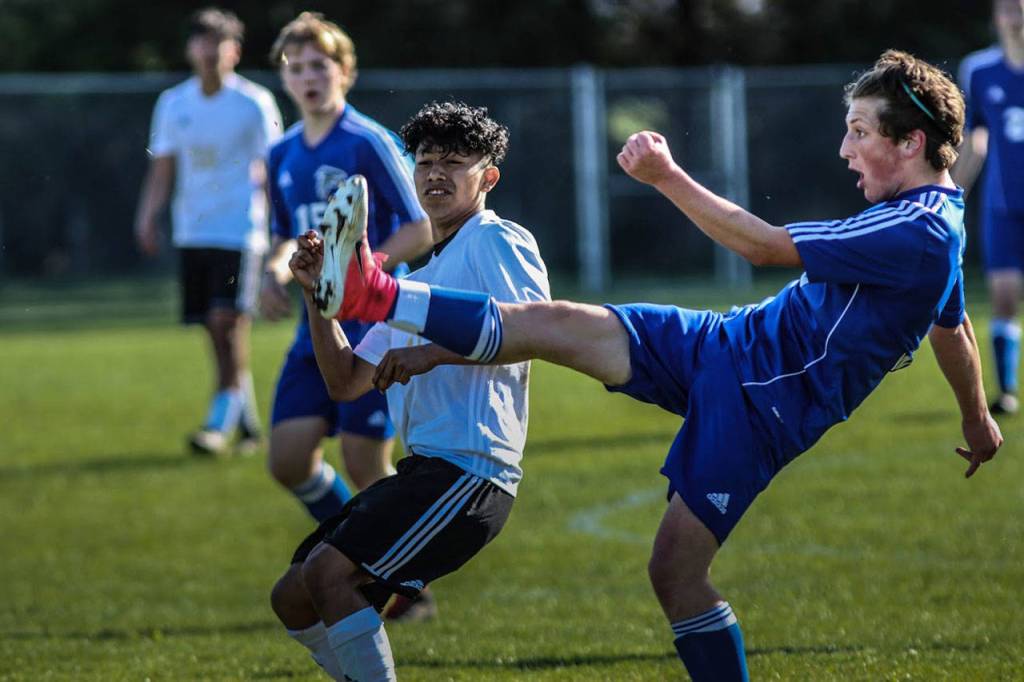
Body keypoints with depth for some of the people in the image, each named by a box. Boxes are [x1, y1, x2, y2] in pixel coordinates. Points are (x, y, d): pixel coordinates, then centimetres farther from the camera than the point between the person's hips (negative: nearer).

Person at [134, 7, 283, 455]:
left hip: (240, 230, -5)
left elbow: (270, 171, -1)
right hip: (192, 231, 5)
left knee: (228, 321, -15)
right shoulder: (173, 104, 8)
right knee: (216, 332, 7)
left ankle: (220, 422, -14)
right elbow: (162, 168, 13)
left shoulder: (254, 104, -3)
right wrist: (148, 217, 0)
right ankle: (248, 423, 18)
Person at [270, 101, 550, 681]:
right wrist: (318, 294, 9)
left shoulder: (498, 241, -2)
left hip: (470, 471, -10)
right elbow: (346, 382, 22)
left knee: (330, 572, -25)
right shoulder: (417, 279, 25)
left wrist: (431, 352, -22)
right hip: (423, 469, 10)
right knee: (293, 599, 8)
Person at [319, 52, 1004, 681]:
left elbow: (764, 245, -23)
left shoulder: (920, 234, -22)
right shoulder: (933, 221, 12)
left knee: (676, 573, -9)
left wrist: (667, 177, -18)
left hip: (762, 404, -9)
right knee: (557, 325, -6)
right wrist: (978, 417, 47)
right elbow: (955, 327, 31)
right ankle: (377, 296, -13)